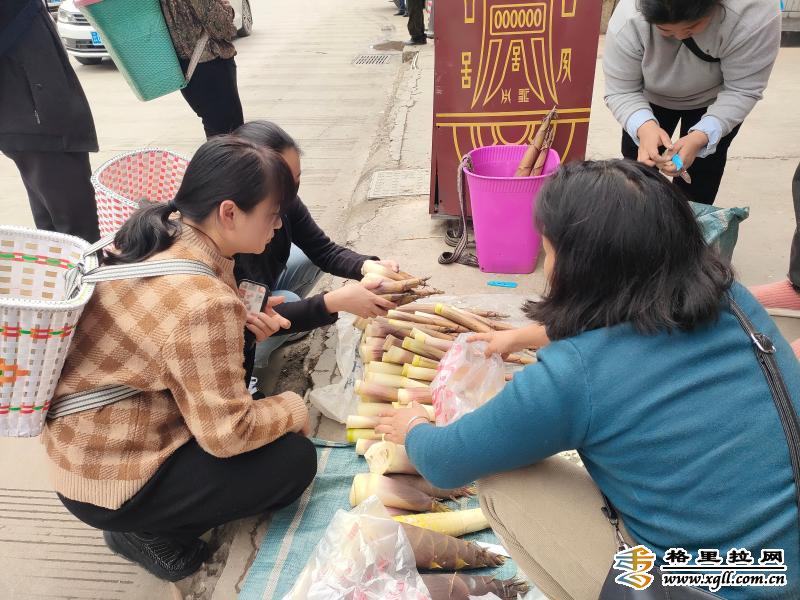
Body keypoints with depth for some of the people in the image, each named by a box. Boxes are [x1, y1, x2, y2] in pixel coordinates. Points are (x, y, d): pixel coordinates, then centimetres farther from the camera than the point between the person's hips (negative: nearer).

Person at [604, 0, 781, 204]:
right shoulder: (627, 19, -36)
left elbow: (742, 90, -28)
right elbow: (620, 92, -28)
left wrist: (700, 137, -45)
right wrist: (644, 127, -48)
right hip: (652, 98, 1)